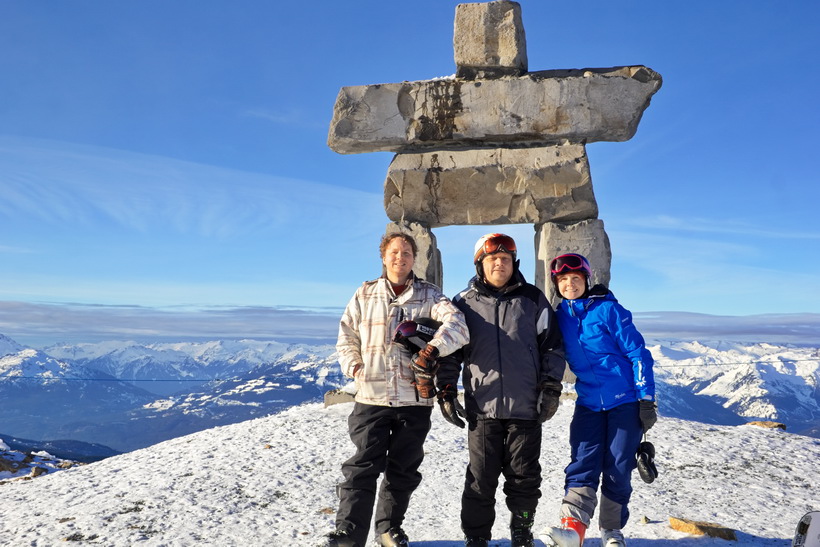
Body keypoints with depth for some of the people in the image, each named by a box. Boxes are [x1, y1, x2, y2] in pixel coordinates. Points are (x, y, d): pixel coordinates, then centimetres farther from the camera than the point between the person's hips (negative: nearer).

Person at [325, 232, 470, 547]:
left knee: (403, 470, 12)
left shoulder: (430, 296, 4)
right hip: (371, 397, 0)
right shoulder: (365, 295, 9)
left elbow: (456, 325, -14)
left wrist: (434, 348, -30)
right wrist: (355, 368, -2)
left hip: (415, 400, 1)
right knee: (363, 467, -3)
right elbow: (346, 337, 13)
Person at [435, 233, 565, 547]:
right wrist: (446, 391, 4)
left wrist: (551, 387, 1)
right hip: (482, 407, 0)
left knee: (524, 476, 9)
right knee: (481, 478, 4)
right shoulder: (464, 303, 7)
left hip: (526, 406, 1)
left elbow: (551, 344, 8)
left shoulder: (532, 300, 8)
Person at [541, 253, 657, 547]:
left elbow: (638, 353, -8)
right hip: (588, 402, 3)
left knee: (618, 469, 4)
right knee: (582, 465, -7)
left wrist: (646, 399, -11)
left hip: (625, 401, -3)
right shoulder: (560, 317, 5)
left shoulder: (608, 310, -8)